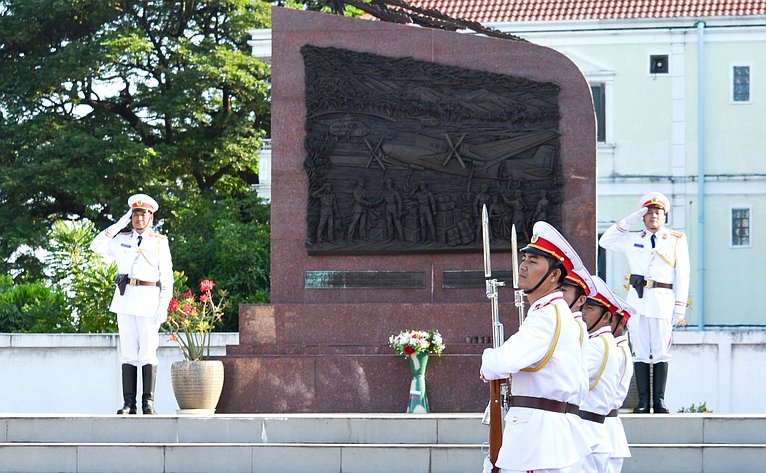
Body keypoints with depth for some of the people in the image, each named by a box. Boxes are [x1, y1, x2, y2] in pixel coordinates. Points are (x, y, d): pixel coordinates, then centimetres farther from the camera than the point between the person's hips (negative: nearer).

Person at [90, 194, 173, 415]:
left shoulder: (160, 242, 7)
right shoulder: (122, 240, 15)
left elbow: (167, 277, 4)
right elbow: (97, 246, 2)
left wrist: (164, 306, -6)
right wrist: (118, 225, 0)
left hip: (149, 299, -3)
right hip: (125, 298, 3)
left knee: (148, 351, -8)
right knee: (128, 352, 0)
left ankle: (148, 402, -7)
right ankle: (129, 403, -1)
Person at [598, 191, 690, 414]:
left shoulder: (677, 240, 9)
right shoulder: (632, 239, 14)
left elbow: (682, 276, 7)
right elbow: (605, 241, 11)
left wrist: (680, 308, 1)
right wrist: (629, 221, 6)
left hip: (663, 299, -2)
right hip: (637, 299, 2)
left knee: (661, 352, -3)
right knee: (640, 352, 0)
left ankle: (660, 401, 1)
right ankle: (643, 401, 1)